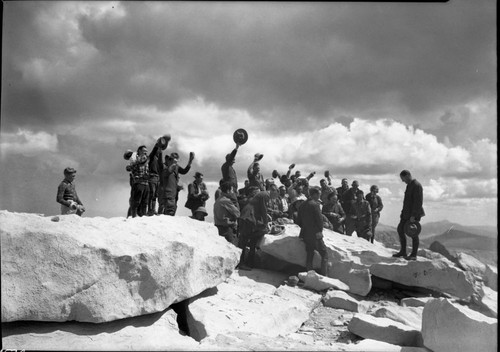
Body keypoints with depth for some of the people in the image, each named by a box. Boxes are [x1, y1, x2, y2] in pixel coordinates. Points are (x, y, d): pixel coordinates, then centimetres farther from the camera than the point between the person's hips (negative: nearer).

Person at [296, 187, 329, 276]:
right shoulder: (315, 204, -14)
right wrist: (320, 230, -3)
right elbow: (319, 219, -16)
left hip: (306, 235, 7)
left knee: (309, 255, 13)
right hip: (315, 235, -7)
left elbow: (298, 221, 13)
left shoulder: (303, 205, 10)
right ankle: (324, 275, -5)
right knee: (324, 254, 1)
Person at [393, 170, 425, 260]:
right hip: (407, 212, 10)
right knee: (400, 229, 10)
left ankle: (413, 255, 10)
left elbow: (418, 202, -22)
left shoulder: (416, 185, -18)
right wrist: (404, 212, 19)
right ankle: (403, 251, 19)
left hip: (414, 213, -10)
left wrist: (413, 215, -24)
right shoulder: (409, 185, 13)